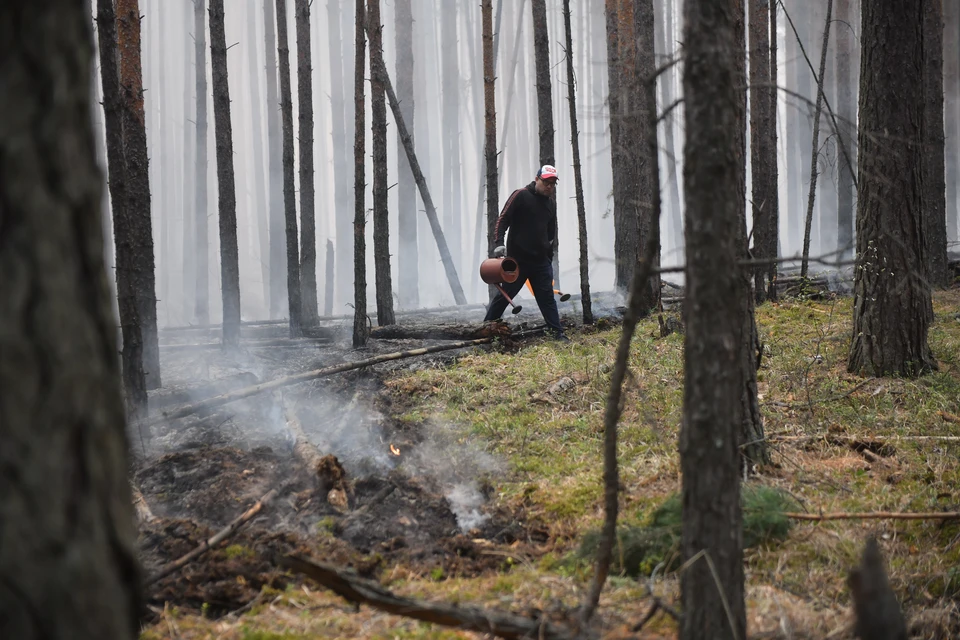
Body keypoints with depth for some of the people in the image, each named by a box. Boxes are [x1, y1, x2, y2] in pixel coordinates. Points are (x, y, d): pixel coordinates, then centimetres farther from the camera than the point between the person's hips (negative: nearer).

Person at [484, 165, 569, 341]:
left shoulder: (551, 203, 13)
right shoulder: (521, 196, -8)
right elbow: (503, 219, -12)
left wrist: (549, 257, 23)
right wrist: (499, 243, -24)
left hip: (541, 261, 5)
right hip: (517, 259, -5)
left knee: (547, 297, 3)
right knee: (505, 294, 2)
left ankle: (558, 333, 3)